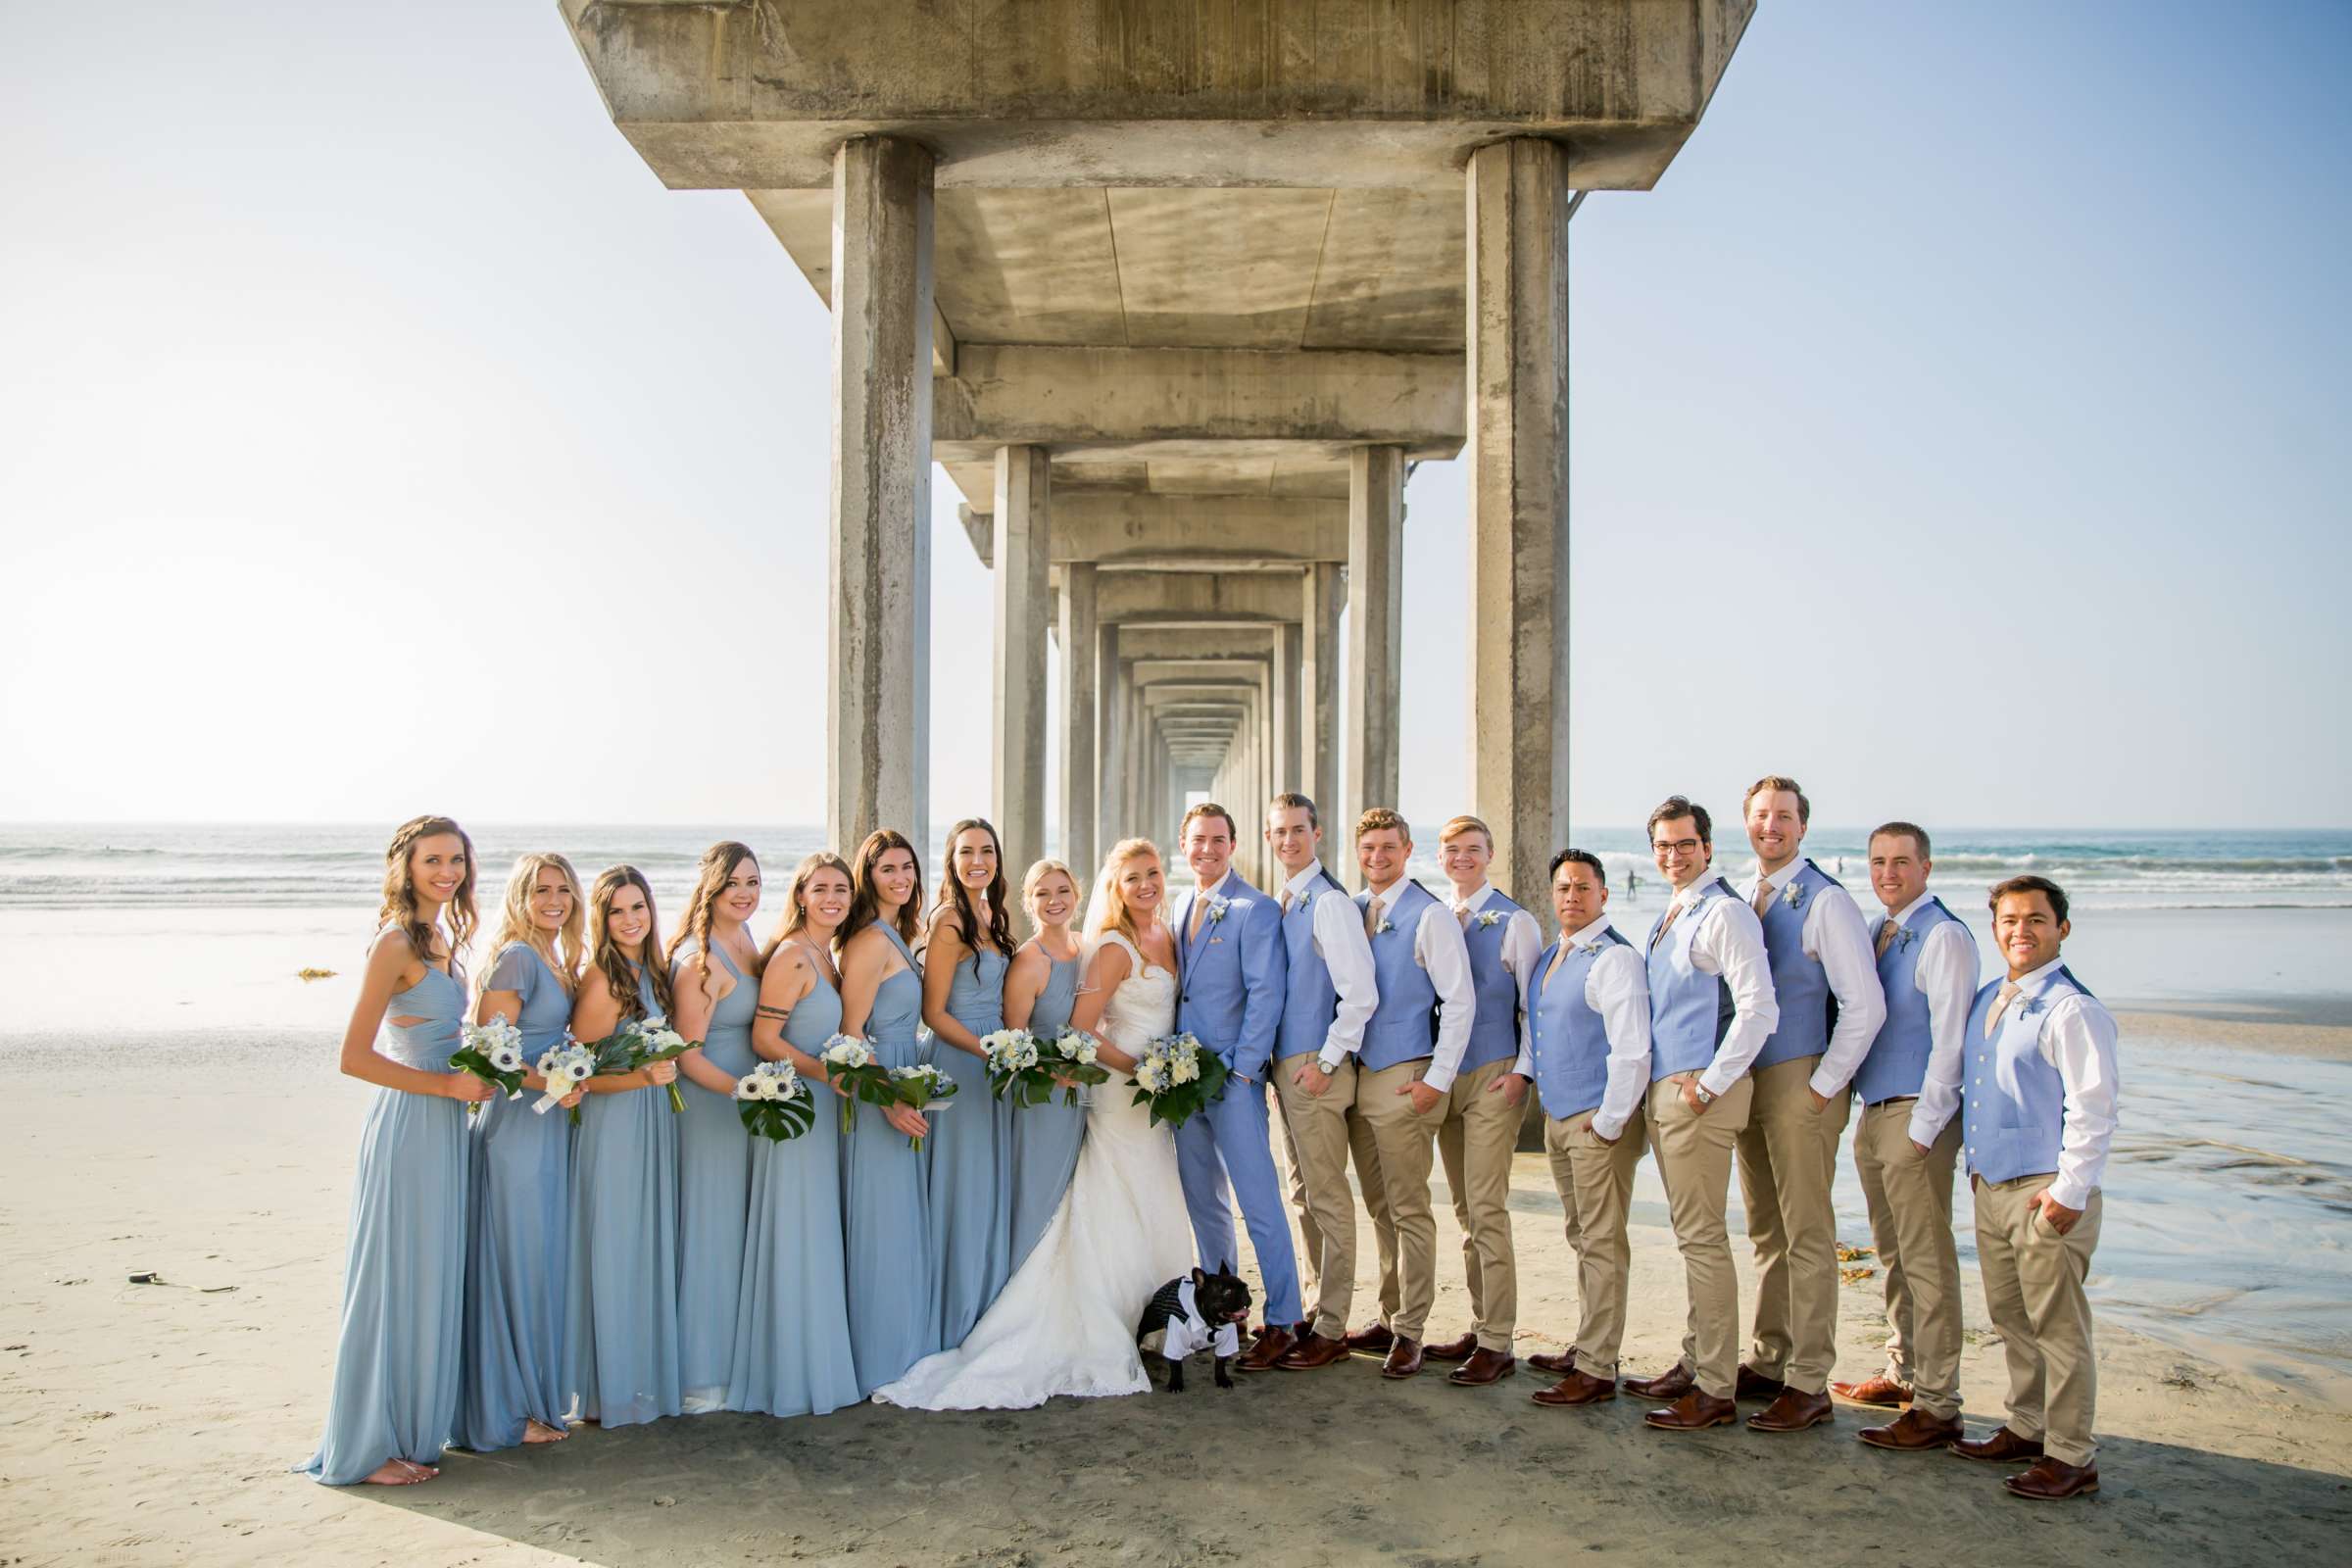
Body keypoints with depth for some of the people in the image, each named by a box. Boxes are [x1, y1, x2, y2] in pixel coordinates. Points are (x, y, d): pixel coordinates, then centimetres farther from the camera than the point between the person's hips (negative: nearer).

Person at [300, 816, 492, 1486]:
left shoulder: (443, 938, 11)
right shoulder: (396, 943, -14)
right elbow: (354, 1055, -17)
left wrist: (471, 1077, 8)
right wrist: (446, 1084, -15)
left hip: (444, 1126, 9)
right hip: (407, 1125, -8)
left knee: (433, 1280, 14)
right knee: (395, 1282, 0)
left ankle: (412, 1432, 25)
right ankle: (369, 1447, 12)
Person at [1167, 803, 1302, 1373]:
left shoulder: (1256, 910, -7)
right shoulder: (1180, 908, 14)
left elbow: (1265, 995, -11)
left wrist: (1241, 1069, -15)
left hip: (1233, 1076, -7)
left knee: (1259, 1203, -4)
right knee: (1203, 1202, 13)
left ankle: (1282, 1322, 3)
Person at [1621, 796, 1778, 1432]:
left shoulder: (1724, 912, -12)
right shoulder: (1667, 917, 16)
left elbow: (1759, 1008, -20)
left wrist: (1708, 1085, -18)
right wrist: (1660, 1087, 15)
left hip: (1700, 1093, -9)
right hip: (1664, 1091, 9)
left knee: (1701, 1237, -6)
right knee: (1691, 1234, 15)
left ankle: (1715, 1391, 0)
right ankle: (1695, 1363, 25)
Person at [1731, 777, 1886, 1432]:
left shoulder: (1825, 901, -11)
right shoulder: (1743, 899, 11)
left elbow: (1865, 1005, -15)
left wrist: (1824, 1086, -13)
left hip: (1801, 1083, -7)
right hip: (1748, 1082, 7)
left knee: (1806, 1233, -3)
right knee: (1765, 1231, 15)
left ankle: (1809, 1383, 4)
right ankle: (1767, 1361, 25)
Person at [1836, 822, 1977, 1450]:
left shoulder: (1943, 935, -12)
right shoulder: (1878, 934, 15)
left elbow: (1950, 1037, -17)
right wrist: (1871, 1111, 13)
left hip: (1917, 1114, -9)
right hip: (1873, 1112, 9)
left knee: (1927, 1259, -5)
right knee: (1892, 1255, 18)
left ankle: (1937, 1406, 0)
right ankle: (1903, 1374, 31)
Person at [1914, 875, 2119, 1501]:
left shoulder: (2072, 1010, -14)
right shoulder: (1986, 1001, 12)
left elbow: (2093, 1109, -17)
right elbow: (1946, 1068, 21)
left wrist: (2070, 1192, -19)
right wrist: (1921, 1132, 19)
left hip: (2046, 1192, -8)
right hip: (1990, 1185, 8)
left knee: (2057, 1326, 0)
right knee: (2010, 1317, 18)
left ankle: (2070, 1457, 9)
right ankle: (2026, 1428, 32)